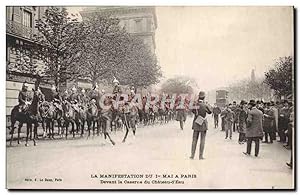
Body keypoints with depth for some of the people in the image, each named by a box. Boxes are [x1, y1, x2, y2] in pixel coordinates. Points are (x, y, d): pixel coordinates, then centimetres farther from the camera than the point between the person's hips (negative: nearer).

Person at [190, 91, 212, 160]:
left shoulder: (195, 104, -8)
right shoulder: (205, 105, -13)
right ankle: (200, 156, 5)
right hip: (203, 124, -2)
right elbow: (210, 112, 2)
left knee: (194, 139, 10)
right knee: (202, 140, 5)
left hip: (196, 123, 3)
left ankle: (192, 155, 10)